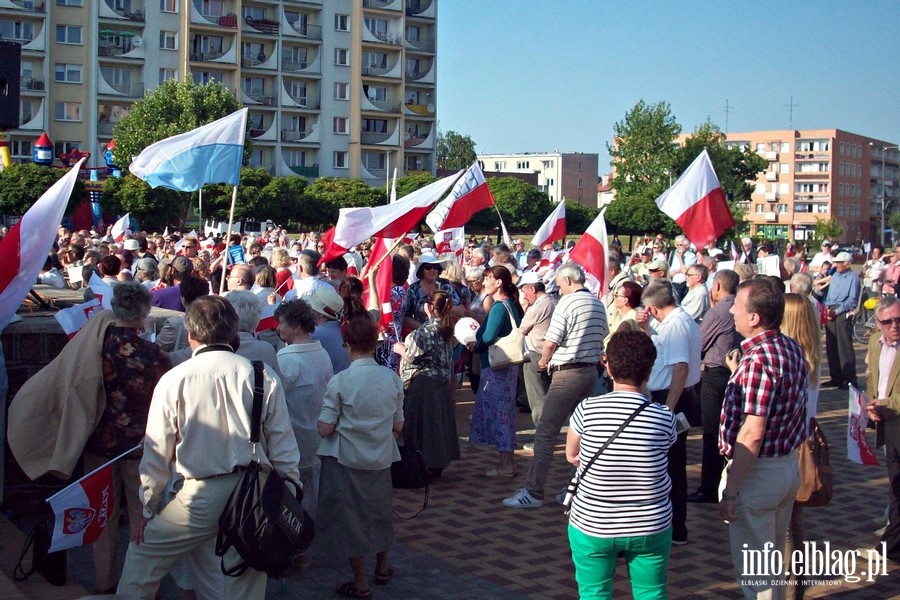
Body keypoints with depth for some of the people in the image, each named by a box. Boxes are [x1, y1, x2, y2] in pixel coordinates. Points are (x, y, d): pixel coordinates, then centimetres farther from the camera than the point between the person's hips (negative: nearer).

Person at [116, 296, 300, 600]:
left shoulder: (173, 381, -6)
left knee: (141, 557, 18)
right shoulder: (264, 377, -2)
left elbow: (157, 453, 0)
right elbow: (284, 449, 1)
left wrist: (150, 509, 12)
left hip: (199, 496, -2)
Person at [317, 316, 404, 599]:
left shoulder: (340, 381, -17)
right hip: (381, 459, 4)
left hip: (346, 460, -4)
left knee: (350, 516, 10)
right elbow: (398, 426, 1)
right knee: (379, 511, 22)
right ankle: (382, 568, 41)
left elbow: (325, 429, -16)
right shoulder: (392, 378, -5)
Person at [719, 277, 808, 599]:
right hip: (788, 464, 9)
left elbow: (752, 433, -27)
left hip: (758, 472, -9)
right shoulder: (792, 348, 3)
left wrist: (731, 491, -23)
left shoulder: (757, 359, -25)